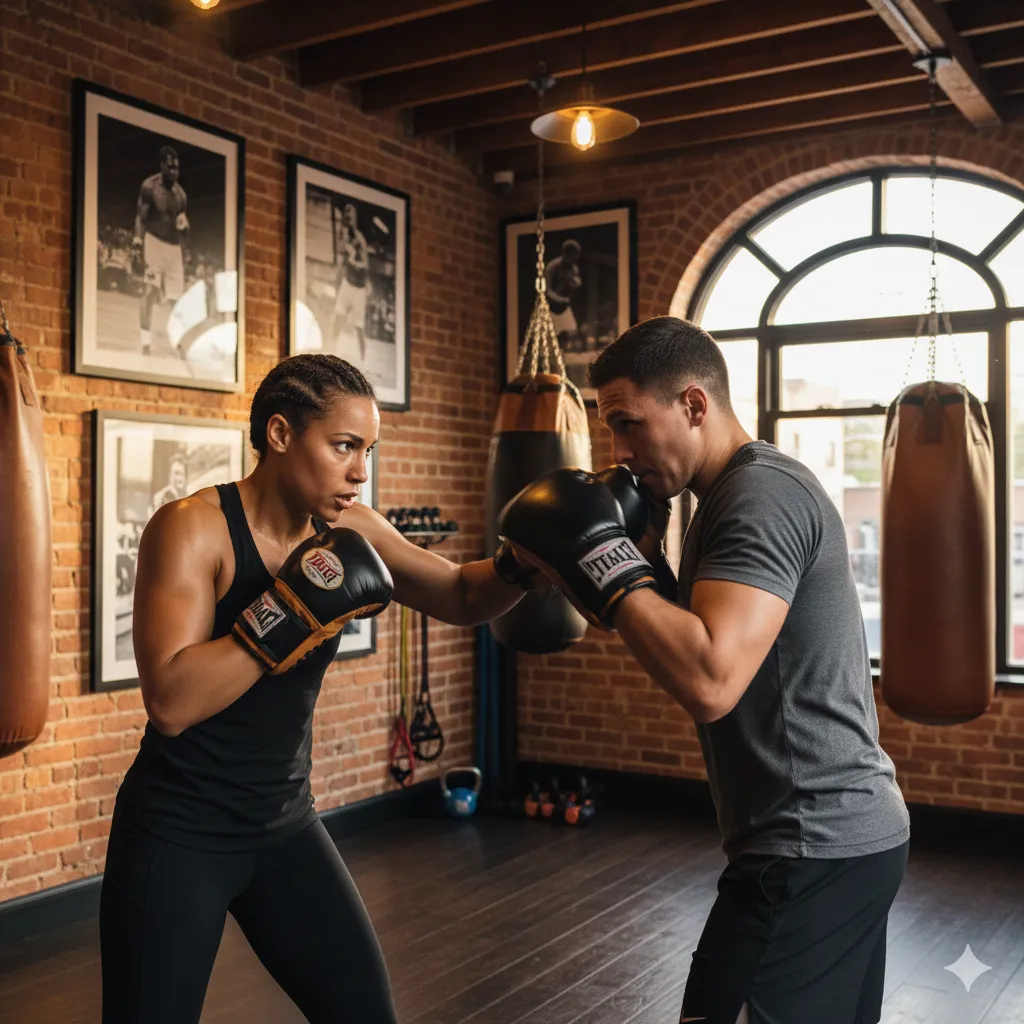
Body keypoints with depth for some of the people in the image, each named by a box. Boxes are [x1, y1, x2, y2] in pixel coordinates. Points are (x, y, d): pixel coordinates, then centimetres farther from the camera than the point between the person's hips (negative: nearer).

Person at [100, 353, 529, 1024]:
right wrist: (292, 610, -32)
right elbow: (170, 702, -28)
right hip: (177, 834, -5)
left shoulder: (349, 531, -3)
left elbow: (463, 597, 0)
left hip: (286, 824, 6)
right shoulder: (192, 528, -19)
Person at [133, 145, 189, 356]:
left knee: (176, 297, 4)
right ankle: (146, 343, -12)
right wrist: (137, 247, -15)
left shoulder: (181, 194, 10)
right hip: (153, 242, -5)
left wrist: (184, 226, -8)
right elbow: (140, 218, -7)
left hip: (174, 246, 5)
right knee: (149, 292, -12)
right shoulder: (149, 186, -5)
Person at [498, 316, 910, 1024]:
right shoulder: (734, 493, 13)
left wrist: (598, 553, -24)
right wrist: (639, 557, 0)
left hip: (813, 848, -11)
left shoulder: (761, 496, -20)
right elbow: (699, 643, 14)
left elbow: (710, 682, -32)